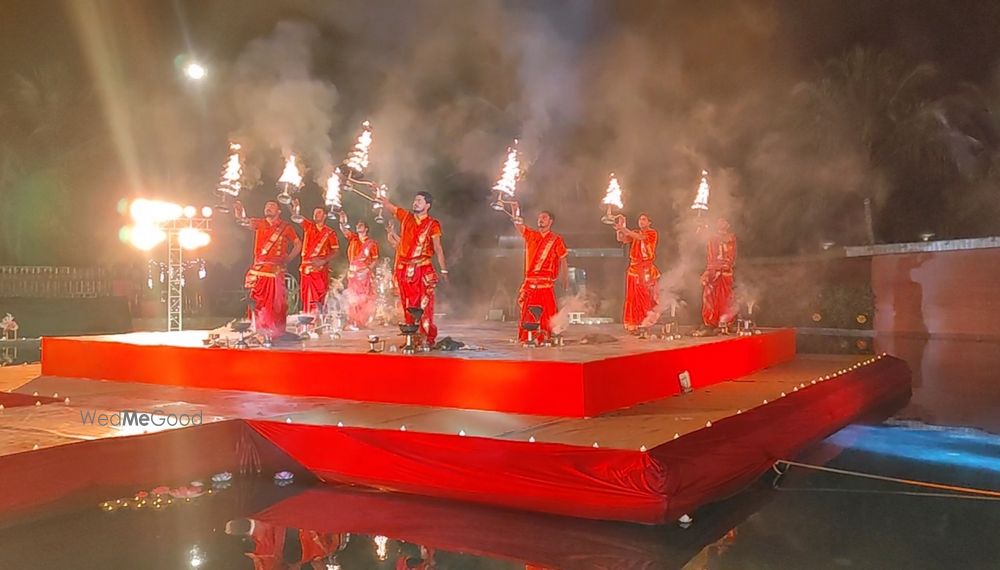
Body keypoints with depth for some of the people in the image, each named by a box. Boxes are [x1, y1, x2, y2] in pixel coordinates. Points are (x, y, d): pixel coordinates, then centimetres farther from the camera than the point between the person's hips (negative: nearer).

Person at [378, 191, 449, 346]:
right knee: (408, 305, 7)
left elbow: (438, 248, -4)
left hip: (423, 269, -4)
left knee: (425, 305, -9)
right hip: (404, 269, 4)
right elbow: (387, 205, 17)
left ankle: (429, 338, -6)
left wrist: (444, 270, -8)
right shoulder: (406, 217, 10)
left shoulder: (432, 224, -1)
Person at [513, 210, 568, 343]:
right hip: (530, 281, 3)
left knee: (547, 311, -5)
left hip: (546, 281, -3)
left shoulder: (556, 240, 7)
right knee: (527, 311, 1)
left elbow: (563, 261, 7)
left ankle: (544, 337, 1)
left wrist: (566, 281, 4)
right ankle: (524, 338, 5)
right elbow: (518, 224, 4)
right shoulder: (530, 235, 15)